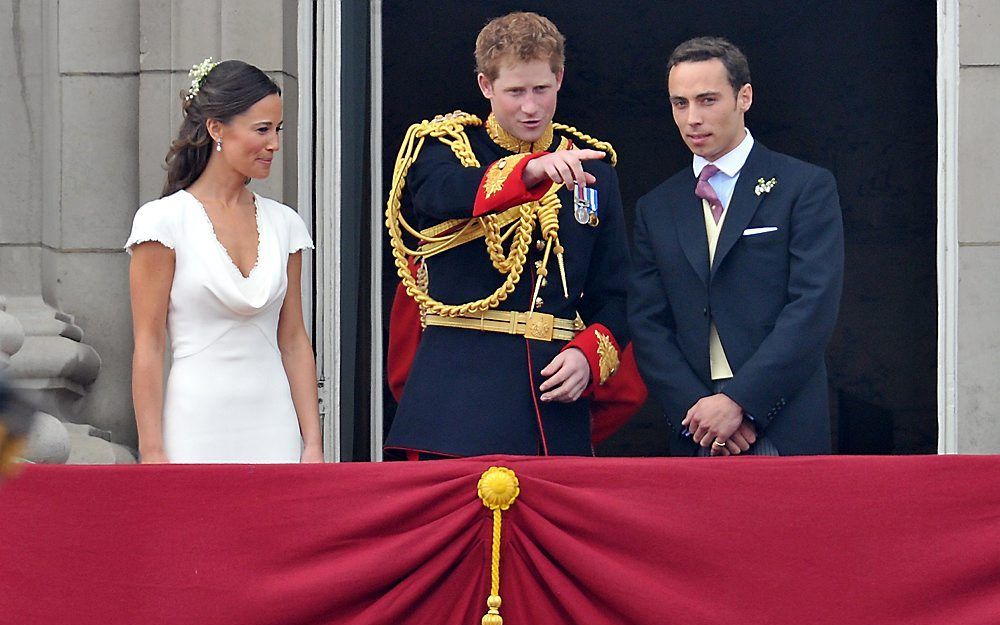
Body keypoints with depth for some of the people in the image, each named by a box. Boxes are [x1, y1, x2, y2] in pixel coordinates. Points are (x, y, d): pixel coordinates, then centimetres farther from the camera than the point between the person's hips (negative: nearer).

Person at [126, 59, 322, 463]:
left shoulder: (283, 224, 10)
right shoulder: (164, 221, -4)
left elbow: (294, 341, 12)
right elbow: (147, 346, -5)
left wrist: (312, 443, 6)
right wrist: (152, 453, -10)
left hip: (274, 430, 4)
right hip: (197, 429, -4)